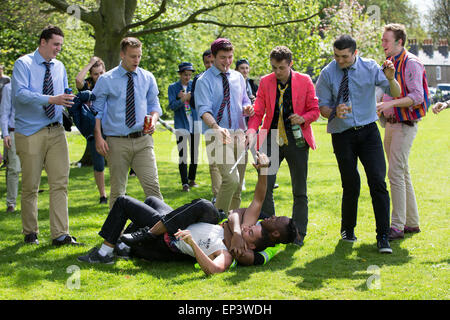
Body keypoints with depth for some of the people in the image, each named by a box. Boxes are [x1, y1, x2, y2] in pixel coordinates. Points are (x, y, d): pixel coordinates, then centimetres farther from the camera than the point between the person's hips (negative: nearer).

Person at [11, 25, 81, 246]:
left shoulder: (59, 67, 12)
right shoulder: (23, 64, -5)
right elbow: (20, 93, -19)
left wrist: (69, 102, -4)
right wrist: (51, 99, -28)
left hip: (56, 132, 5)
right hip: (30, 134, -5)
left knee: (60, 183, -4)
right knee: (30, 186, 3)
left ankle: (60, 234, -4)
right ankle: (30, 233, 17)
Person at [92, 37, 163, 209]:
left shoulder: (148, 78, 9)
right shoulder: (106, 80, 1)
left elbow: (154, 104, 15)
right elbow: (97, 110, 3)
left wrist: (153, 120, -7)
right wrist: (98, 137, -8)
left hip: (143, 139, 2)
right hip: (117, 142, -1)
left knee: (152, 185, -9)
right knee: (117, 191, 5)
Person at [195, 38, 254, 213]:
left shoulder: (238, 77, 13)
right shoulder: (204, 81, -5)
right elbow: (204, 110, -15)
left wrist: (247, 108, -4)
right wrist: (217, 128, -34)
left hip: (238, 134, 6)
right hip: (218, 137, -6)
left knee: (237, 186, 9)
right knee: (231, 179, -22)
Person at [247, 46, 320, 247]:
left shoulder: (304, 81, 0)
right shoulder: (265, 82, 3)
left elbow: (315, 110, 5)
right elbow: (258, 112, 3)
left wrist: (303, 118, -16)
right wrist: (251, 132, -14)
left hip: (296, 140, -1)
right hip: (271, 139, 1)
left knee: (299, 191, 5)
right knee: (264, 186, -5)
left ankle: (298, 234, 14)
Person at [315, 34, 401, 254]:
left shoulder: (370, 68, -3)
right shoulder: (328, 74, -4)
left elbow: (396, 94, -3)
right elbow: (322, 105, 2)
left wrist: (390, 78, -25)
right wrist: (334, 112, -20)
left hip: (368, 131, 1)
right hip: (342, 135, 0)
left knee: (378, 182, -8)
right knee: (351, 186, 2)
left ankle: (383, 237, -4)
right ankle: (347, 230, 26)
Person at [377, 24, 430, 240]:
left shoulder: (411, 64, -13)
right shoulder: (389, 63, 15)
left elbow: (417, 97, -20)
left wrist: (390, 104, -27)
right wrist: (378, 105, 10)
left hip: (405, 125, -9)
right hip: (391, 124, 9)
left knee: (396, 174, -13)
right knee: (402, 174, 13)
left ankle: (397, 226, -12)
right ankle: (412, 222, 20)